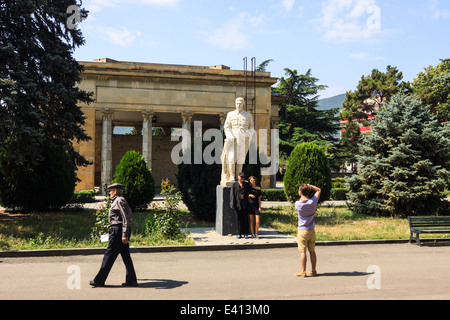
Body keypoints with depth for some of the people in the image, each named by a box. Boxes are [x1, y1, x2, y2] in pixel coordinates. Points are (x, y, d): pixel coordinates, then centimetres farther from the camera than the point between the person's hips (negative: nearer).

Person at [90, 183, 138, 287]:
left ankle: (99, 280, 7)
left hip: (117, 230, -10)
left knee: (109, 255, -2)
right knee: (126, 256, 8)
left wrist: (124, 235, -24)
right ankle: (131, 280, 9)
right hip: (122, 231, 10)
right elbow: (126, 217, 24)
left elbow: (126, 219, -19)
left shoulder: (119, 201, -11)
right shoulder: (117, 201, 20)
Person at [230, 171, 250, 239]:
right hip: (238, 204, -1)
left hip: (245, 204, 1)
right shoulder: (234, 184, 2)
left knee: (245, 219, 1)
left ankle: (246, 234, 8)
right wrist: (233, 204, -6)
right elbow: (232, 195, 0)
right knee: (239, 219, 4)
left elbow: (249, 193, 13)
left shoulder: (247, 184, 8)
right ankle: (239, 234, 11)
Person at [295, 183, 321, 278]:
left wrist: (301, 197, 8)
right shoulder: (313, 202, -7)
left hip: (302, 231, -3)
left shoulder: (298, 204, -15)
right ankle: (313, 271, 19)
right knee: (312, 251, 12)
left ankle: (303, 271, 3)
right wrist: (309, 186, 3)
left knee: (303, 251, 1)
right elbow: (319, 190, 8)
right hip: (312, 230, 4)